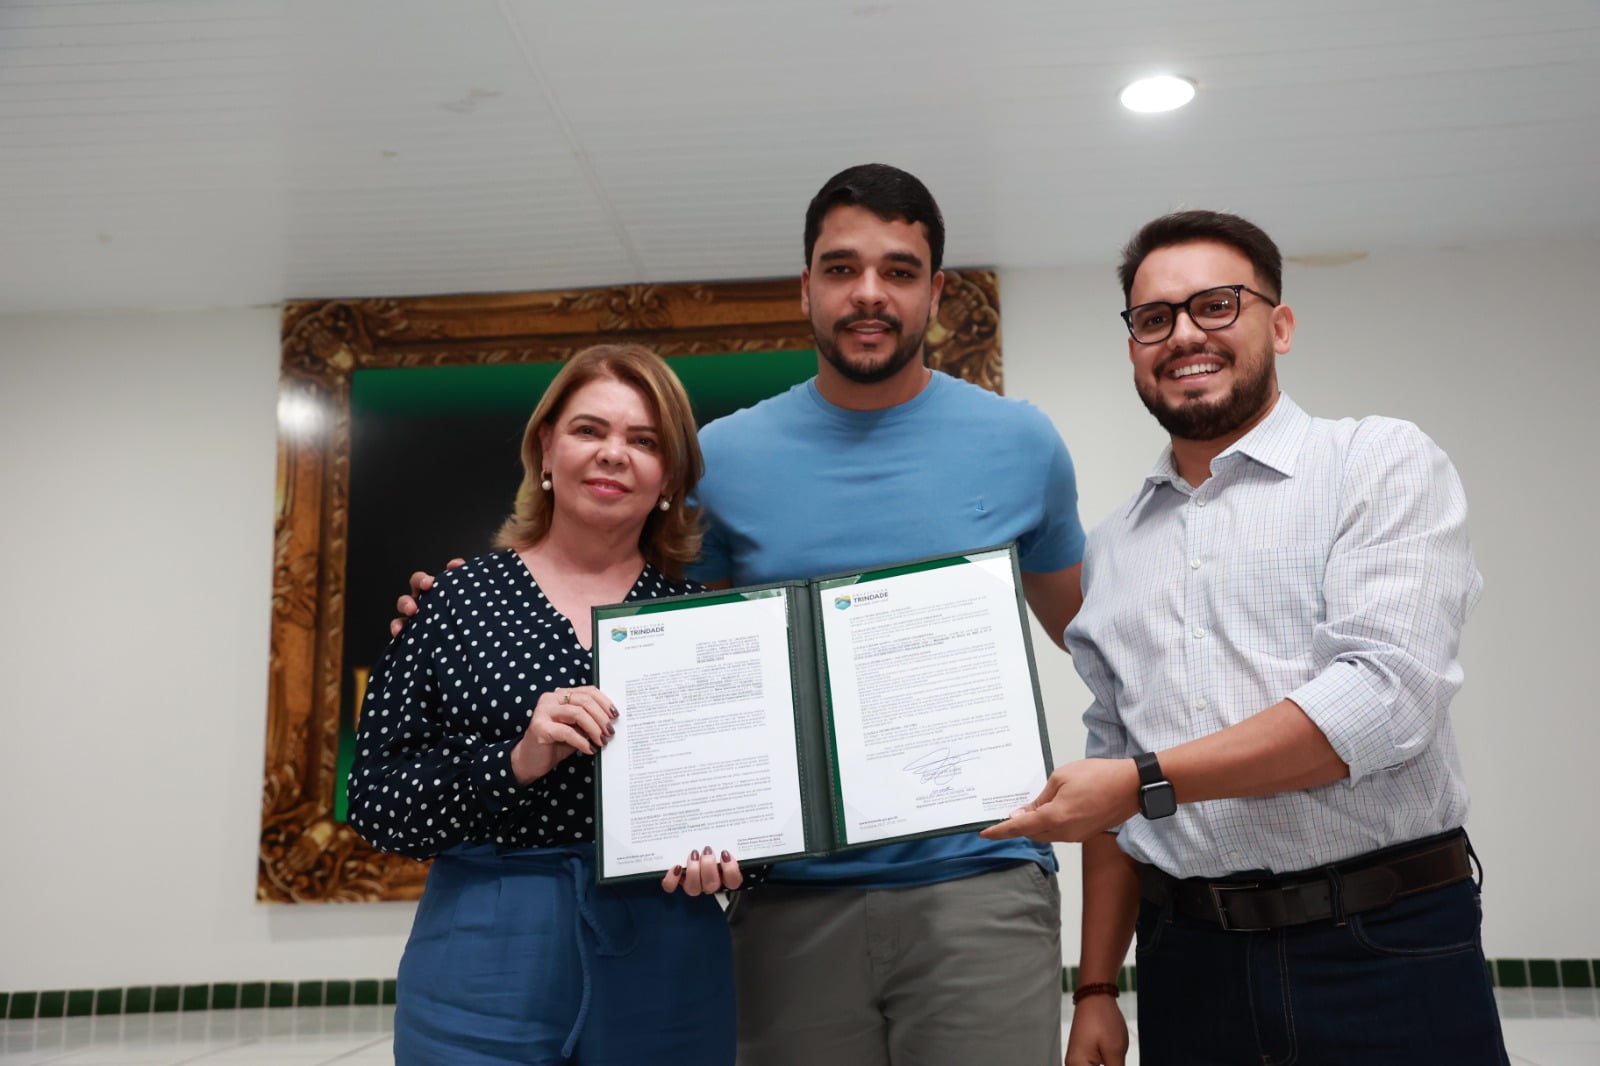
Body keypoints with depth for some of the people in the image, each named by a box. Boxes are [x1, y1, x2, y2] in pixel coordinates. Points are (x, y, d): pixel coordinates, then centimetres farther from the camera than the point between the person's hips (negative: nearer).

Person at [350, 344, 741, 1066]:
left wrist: (721, 857, -13)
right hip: (484, 967, -1)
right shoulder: (455, 599, -1)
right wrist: (514, 762, -19)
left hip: (663, 971, 2)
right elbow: (374, 802, -4)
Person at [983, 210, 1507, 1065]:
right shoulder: (1111, 547, 11)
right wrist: (1097, 989, 9)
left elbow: (1387, 693, -17)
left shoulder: (1384, 464, -3)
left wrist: (1147, 781, -18)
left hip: (1385, 951, -4)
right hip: (1188, 957, 4)